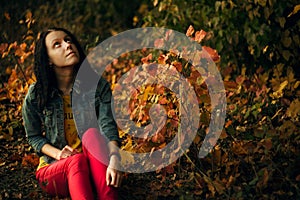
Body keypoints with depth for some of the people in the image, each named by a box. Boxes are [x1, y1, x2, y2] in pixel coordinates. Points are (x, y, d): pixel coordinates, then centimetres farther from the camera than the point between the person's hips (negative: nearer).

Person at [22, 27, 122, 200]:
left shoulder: (98, 86, -4)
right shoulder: (36, 95, -4)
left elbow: (109, 127, -16)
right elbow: (34, 137, 6)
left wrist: (114, 160, -36)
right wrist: (58, 154, -15)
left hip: (94, 168, 1)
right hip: (54, 169, -1)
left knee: (93, 133, -30)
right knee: (77, 161, -34)